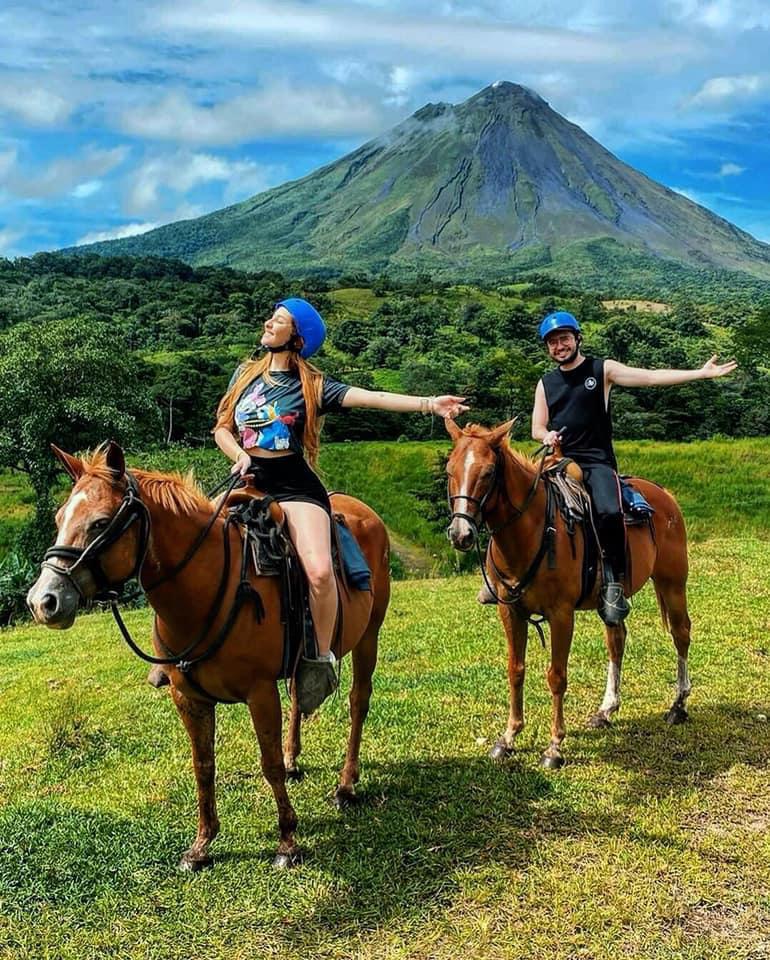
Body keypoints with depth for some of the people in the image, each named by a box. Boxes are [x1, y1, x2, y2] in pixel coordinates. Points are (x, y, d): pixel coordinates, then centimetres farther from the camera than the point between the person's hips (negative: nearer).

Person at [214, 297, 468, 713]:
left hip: (294, 485, -5)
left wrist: (429, 403, -20)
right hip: (248, 481, 5)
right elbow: (222, 428, 15)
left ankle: (322, 658, -7)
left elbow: (372, 398, -9)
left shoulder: (311, 385, 1)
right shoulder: (246, 373, 14)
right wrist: (240, 456, -7)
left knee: (319, 571, -28)